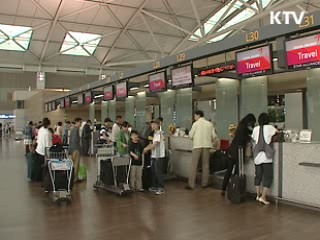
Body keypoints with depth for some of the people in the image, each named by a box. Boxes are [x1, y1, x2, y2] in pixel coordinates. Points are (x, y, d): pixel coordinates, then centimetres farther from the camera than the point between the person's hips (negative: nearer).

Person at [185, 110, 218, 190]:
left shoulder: (196, 124, -2)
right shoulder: (209, 124, 6)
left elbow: (191, 136, -1)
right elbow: (214, 136, 3)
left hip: (197, 146, -3)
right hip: (206, 146, 3)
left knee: (194, 165, 0)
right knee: (205, 165, 13)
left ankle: (191, 184, -1)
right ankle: (204, 183, 17)